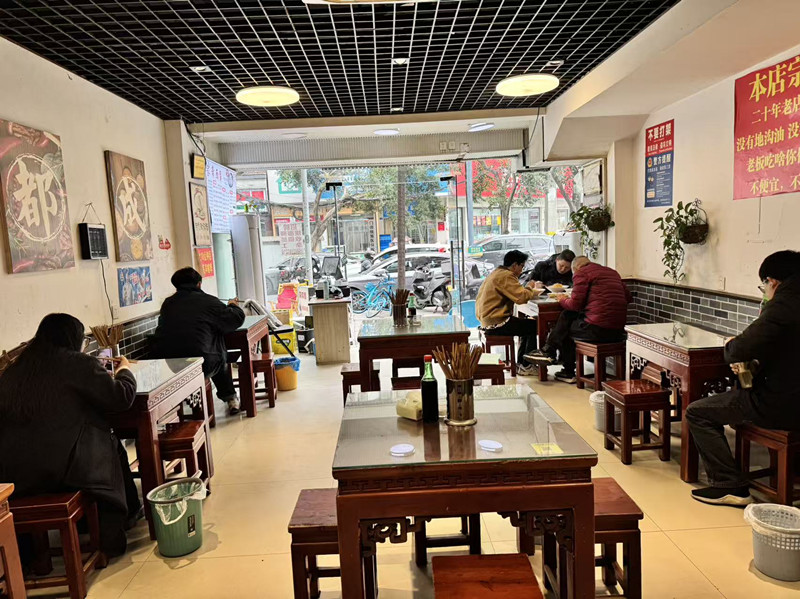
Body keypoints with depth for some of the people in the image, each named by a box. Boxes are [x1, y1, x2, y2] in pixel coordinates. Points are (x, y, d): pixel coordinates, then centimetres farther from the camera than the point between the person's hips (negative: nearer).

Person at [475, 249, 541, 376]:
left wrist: (529, 291, 4)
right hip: (496, 323, -11)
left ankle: (520, 364, 25)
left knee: (527, 325, 23)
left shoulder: (498, 272, 18)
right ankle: (525, 367, 4)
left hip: (488, 320, 11)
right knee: (534, 326, -4)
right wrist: (529, 287, -4)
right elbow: (521, 297, -24)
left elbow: (515, 294, 18)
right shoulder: (506, 276, -16)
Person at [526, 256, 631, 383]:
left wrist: (562, 300, 14)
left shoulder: (581, 273, -1)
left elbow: (575, 304, -6)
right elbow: (628, 297, 21)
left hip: (598, 329, -8)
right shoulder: (612, 272, 20)